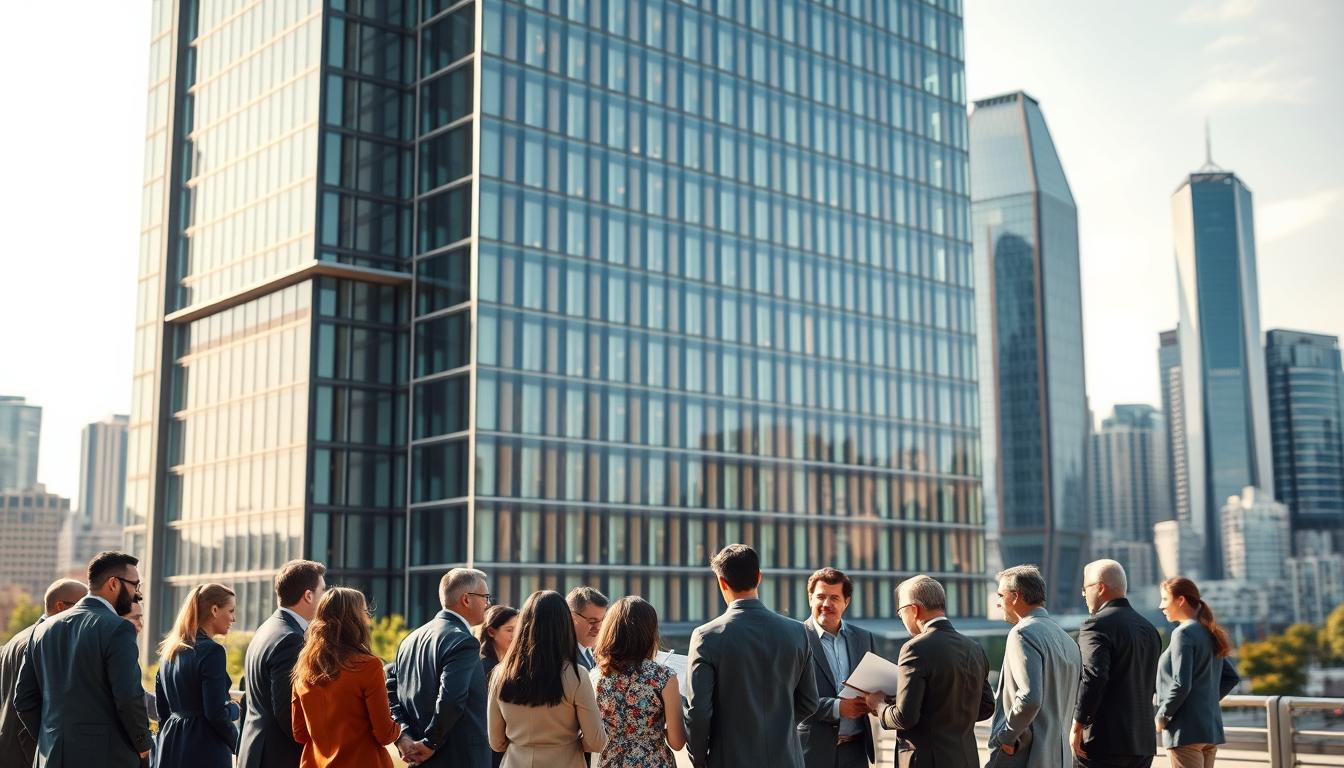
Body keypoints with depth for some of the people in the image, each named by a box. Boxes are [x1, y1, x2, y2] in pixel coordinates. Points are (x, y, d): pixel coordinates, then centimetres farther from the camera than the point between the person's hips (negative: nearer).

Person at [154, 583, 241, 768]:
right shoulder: (211, 651, -14)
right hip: (204, 751, -8)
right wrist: (237, 743, -3)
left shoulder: (169, 648, 10)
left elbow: (161, 706, 15)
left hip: (171, 747, 8)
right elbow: (216, 712, -17)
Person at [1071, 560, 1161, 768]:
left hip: (1104, 743, -8)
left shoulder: (1097, 624, -11)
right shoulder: (1149, 628, 16)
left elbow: (1093, 677, -22)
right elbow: (1149, 685, 18)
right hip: (1144, 744, 8)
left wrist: (1077, 727, -16)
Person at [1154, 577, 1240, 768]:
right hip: (1211, 728, 9)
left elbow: (1181, 685, -20)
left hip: (1186, 730, -9)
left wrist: (1161, 716, -9)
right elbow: (1231, 677, 21)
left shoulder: (1183, 633, -13)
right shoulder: (1209, 634, 13)